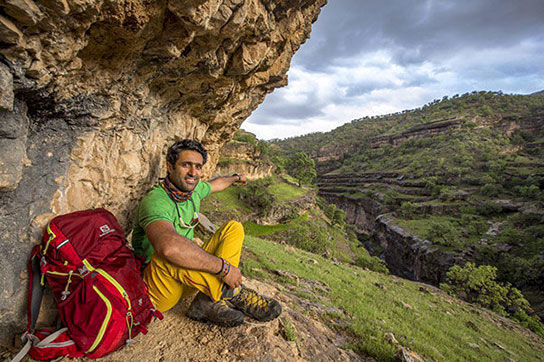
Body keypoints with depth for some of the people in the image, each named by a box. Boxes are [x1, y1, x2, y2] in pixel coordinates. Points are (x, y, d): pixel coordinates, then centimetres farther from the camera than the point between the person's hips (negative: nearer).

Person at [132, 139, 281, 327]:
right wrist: (224, 267, -39)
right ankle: (232, 294, -21)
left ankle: (210, 302, -18)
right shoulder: (155, 201, -27)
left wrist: (236, 177, 43)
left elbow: (215, 184, 24)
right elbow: (169, 246, -47)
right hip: (156, 289, -7)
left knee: (234, 228, -4)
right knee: (168, 255, -41)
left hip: (187, 279, 8)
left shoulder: (192, 189, -1)